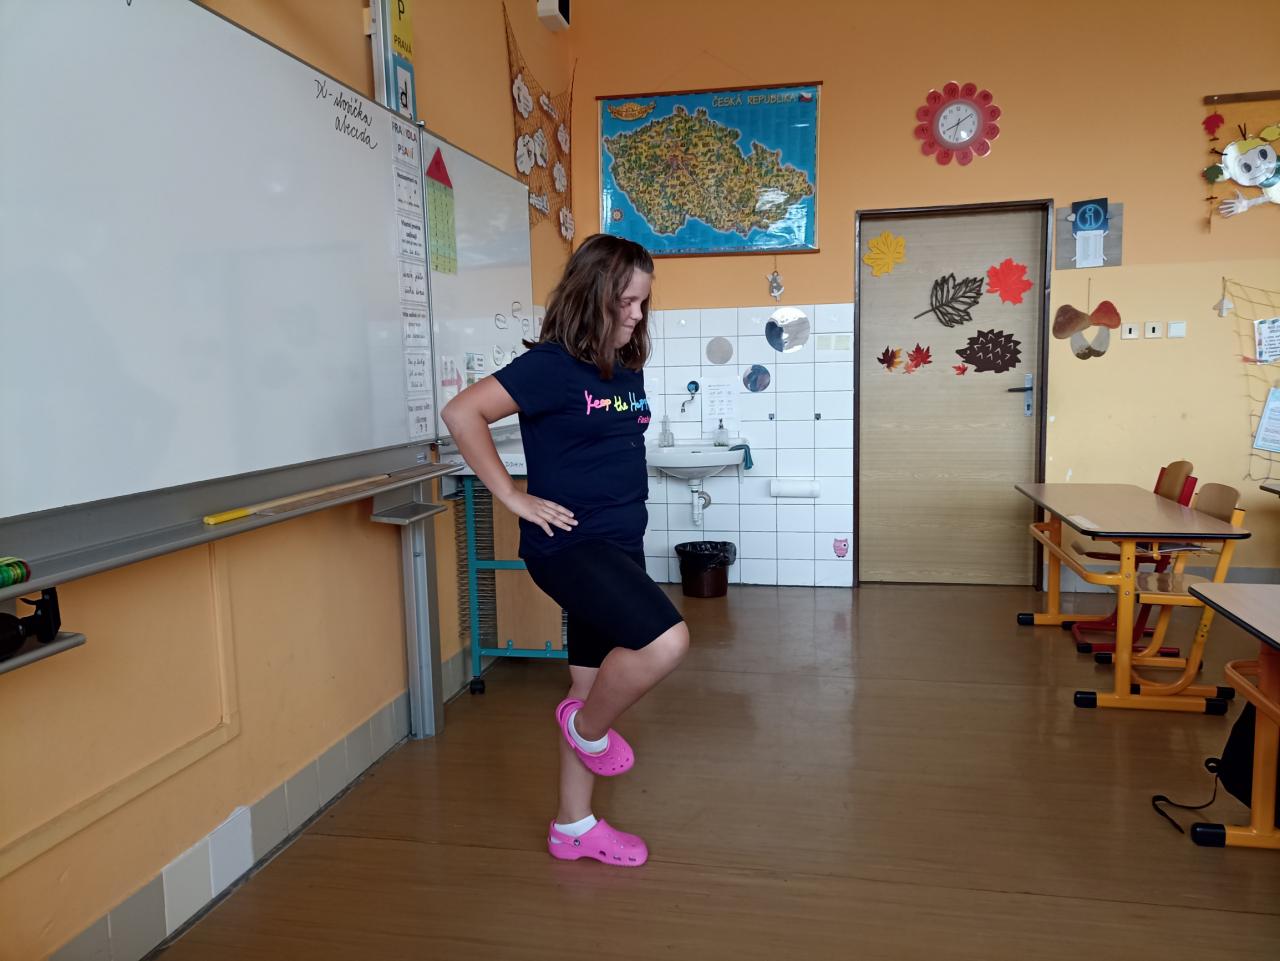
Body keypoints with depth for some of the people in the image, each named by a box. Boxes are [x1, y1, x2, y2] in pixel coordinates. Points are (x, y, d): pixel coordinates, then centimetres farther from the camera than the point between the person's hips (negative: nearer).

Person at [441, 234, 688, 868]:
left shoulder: (627, 368, 10)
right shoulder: (551, 364, -13)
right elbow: (462, 413, -19)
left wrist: (622, 499, 13)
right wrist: (513, 496, -17)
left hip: (619, 545, 8)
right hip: (569, 545, -8)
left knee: (594, 681, 14)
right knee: (665, 641, -25)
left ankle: (574, 826, 31)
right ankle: (590, 729, 6)